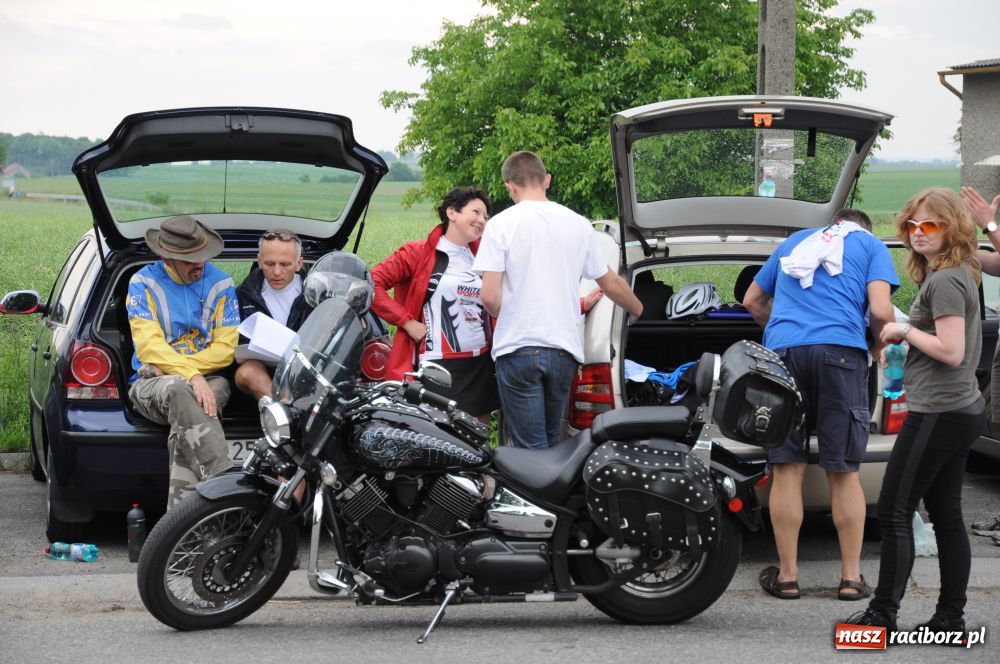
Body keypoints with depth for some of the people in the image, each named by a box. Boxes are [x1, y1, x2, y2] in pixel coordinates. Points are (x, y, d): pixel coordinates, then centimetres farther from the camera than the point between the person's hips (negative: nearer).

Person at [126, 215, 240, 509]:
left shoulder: (220, 283, 8)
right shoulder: (144, 282, 3)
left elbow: (226, 348, 0)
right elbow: (148, 345, -11)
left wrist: (169, 367, -12)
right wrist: (191, 376, -27)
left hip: (208, 380, 1)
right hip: (151, 385, -1)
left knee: (184, 420, -36)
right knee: (179, 391, -39)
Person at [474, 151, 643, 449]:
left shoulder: (501, 225, -7)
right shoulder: (579, 224, 5)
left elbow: (490, 297, -13)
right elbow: (611, 284, 14)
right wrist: (637, 309, 34)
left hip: (517, 348, -4)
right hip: (564, 348, 4)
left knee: (531, 448, -2)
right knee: (551, 442, 18)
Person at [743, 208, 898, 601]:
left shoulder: (794, 241, 27)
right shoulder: (870, 245, 16)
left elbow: (752, 301, 32)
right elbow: (880, 311, 0)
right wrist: (879, 346, 19)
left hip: (782, 350, 2)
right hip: (840, 349, -2)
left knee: (787, 471, 3)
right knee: (843, 472, 4)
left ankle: (787, 576, 6)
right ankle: (851, 578, 6)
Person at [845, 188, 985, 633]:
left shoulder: (943, 281, -16)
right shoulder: (961, 275, 15)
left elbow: (951, 351, -23)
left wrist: (904, 331, -11)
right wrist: (905, 338, 12)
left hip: (937, 413, -10)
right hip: (962, 409, 10)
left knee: (894, 512, -6)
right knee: (946, 515, 11)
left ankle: (883, 614, -3)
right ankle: (950, 618, 13)